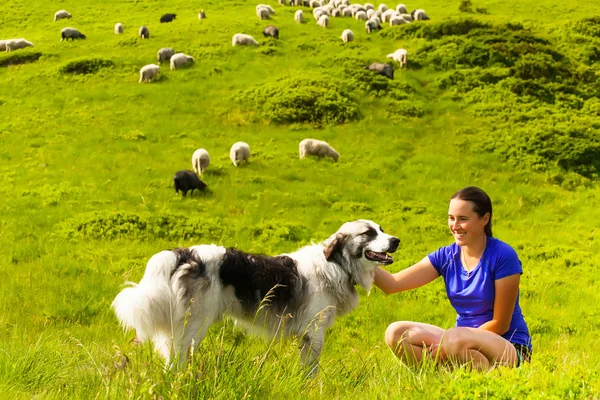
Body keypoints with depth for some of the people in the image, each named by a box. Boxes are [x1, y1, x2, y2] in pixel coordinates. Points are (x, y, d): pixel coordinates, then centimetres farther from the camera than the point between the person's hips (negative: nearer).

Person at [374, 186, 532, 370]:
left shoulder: (503, 256, -13)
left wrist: (444, 347, -16)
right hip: (461, 340, 6)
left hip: (511, 348, -6)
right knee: (395, 333, -11)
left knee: (455, 339, -37)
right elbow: (392, 283, -4)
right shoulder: (447, 256, 3)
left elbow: (500, 324, -12)